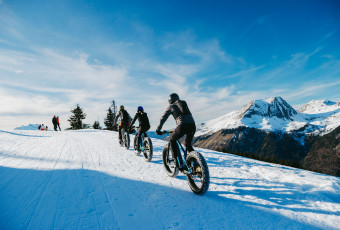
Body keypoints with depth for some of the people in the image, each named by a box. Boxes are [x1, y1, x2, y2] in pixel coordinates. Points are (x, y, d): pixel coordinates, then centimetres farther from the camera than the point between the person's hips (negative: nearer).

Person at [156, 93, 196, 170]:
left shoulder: (171, 107, 16)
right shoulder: (184, 104, 30)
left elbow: (163, 118, 18)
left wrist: (158, 129, 28)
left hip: (183, 126, -5)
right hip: (192, 125, 5)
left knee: (172, 140, 19)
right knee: (188, 144, 26)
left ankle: (177, 161, 12)